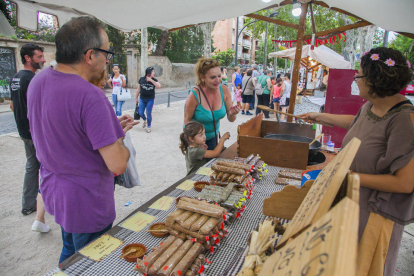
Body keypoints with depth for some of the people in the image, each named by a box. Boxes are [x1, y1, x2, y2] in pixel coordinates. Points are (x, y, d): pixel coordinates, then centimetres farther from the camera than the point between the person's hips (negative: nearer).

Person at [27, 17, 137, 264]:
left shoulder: (37, 81, -2)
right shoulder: (90, 97, -30)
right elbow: (118, 165, -29)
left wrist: (111, 128, 6)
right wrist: (120, 140, -8)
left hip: (53, 194, 8)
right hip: (87, 206, -8)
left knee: (70, 252, 31)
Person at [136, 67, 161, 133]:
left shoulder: (154, 80, -2)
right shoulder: (141, 79, -1)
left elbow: (159, 86, -21)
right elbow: (138, 89, 7)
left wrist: (151, 80, -21)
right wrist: (136, 98, 10)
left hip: (150, 99, -1)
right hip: (142, 99, 1)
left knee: (149, 113, 0)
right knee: (140, 113, 1)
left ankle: (148, 127, 17)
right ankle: (145, 120, 35)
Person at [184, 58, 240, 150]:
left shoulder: (224, 90, -14)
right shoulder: (194, 95, -27)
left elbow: (231, 119, -6)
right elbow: (187, 121, -15)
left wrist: (232, 114, -28)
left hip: (213, 136, 4)